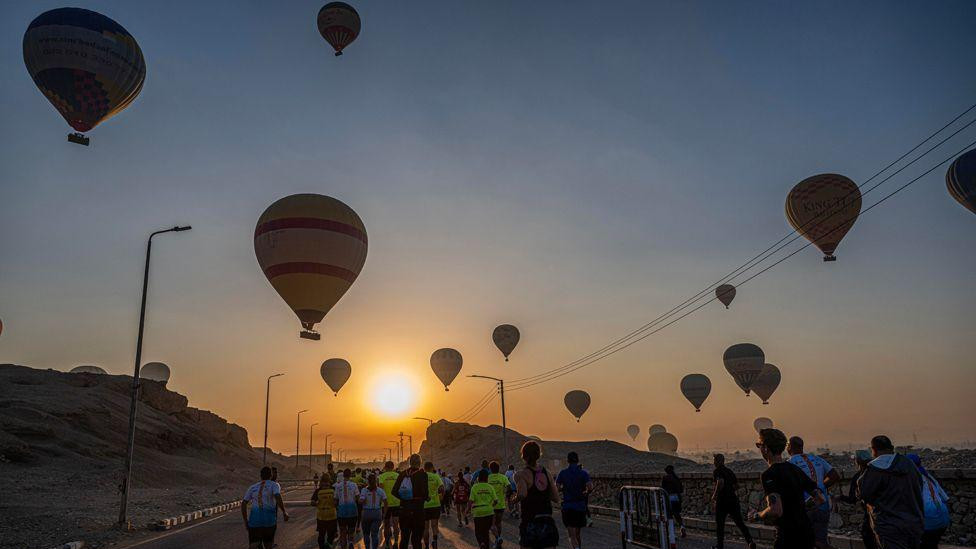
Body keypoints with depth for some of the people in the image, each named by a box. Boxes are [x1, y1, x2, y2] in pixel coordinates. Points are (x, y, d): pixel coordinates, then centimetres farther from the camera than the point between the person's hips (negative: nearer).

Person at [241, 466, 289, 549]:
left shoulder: (253, 487, 19)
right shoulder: (274, 485, 8)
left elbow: (243, 504, 12)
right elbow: (278, 498, -12)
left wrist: (245, 521, 18)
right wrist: (284, 512, -5)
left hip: (254, 518, 2)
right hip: (269, 519, -2)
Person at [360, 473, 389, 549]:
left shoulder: (364, 490, -7)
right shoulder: (380, 490, 0)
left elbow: (361, 501, -18)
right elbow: (385, 503, -2)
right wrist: (384, 514, 6)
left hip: (366, 513, -1)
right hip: (377, 513, 1)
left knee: (366, 533, 16)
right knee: (375, 534, 4)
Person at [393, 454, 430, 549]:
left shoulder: (403, 474, 2)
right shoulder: (422, 474, -10)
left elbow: (394, 491, -1)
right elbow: (424, 491, -18)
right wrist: (426, 498, 3)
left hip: (403, 507, 4)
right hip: (417, 508, -4)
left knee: (404, 537, 17)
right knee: (417, 537, 7)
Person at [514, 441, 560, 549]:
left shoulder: (522, 475, -7)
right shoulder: (547, 474, 6)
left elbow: (522, 493, -26)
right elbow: (556, 498, 8)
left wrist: (515, 498, -4)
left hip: (530, 524, -3)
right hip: (548, 523, 3)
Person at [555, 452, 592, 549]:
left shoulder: (562, 473, 0)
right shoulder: (583, 473, 0)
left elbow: (556, 488, -7)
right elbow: (590, 487, -14)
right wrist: (586, 493, 6)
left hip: (567, 507, -2)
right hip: (581, 507, 2)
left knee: (572, 536, -6)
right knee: (578, 534, 19)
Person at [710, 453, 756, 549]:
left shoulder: (717, 471, -9)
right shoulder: (729, 471, 13)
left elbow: (720, 483, -27)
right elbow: (737, 485, 18)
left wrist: (714, 495, -17)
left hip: (722, 501, -6)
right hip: (733, 499, 6)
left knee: (720, 525, 6)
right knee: (740, 522, 6)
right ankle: (750, 541, -9)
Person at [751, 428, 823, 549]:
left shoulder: (768, 475, -16)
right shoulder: (795, 469, 9)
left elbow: (775, 511, -28)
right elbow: (820, 499, 13)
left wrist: (756, 516, -9)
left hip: (788, 538, -8)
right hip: (807, 534, 8)